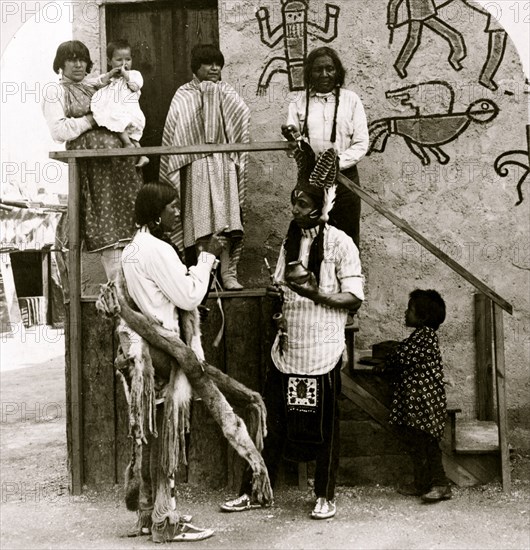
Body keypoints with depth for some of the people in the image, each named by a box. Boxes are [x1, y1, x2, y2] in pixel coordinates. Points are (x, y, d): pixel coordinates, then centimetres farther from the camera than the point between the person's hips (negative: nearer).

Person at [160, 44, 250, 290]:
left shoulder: (227, 93, 14)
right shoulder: (184, 95, 7)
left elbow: (243, 118, -2)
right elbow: (174, 132, 1)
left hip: (224, 165, 2)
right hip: (196, 166, -2)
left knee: (227, 222, -4)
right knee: (199, 223, -4)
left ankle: (228, 273, 0)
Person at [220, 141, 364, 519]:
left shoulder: (340, 243, -8)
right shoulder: (290, 240, 11)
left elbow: (354, 298, -12)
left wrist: (315, 293, -24)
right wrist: (276, 293, 1)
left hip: (322, 351, -5)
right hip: (287, 349, 5)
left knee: (324, 427, 7)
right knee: (272, 422, 11)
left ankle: (326, 496, 23)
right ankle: (253, 492, 22)